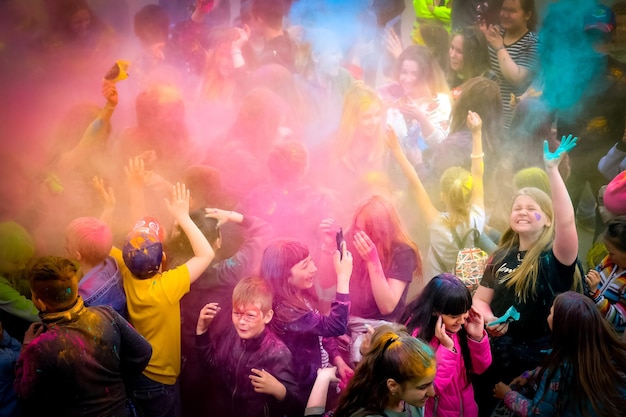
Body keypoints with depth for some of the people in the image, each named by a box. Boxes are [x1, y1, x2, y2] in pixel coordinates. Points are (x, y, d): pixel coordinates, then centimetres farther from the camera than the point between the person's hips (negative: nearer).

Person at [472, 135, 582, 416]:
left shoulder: (555, 256, -6)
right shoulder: (501, 256, 9)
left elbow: (567, 222, -26)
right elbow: (480, 300, 13)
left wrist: (552, 169, -29)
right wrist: (490, 320, -9)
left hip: (539, 354, -4)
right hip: (500, 347, 4)